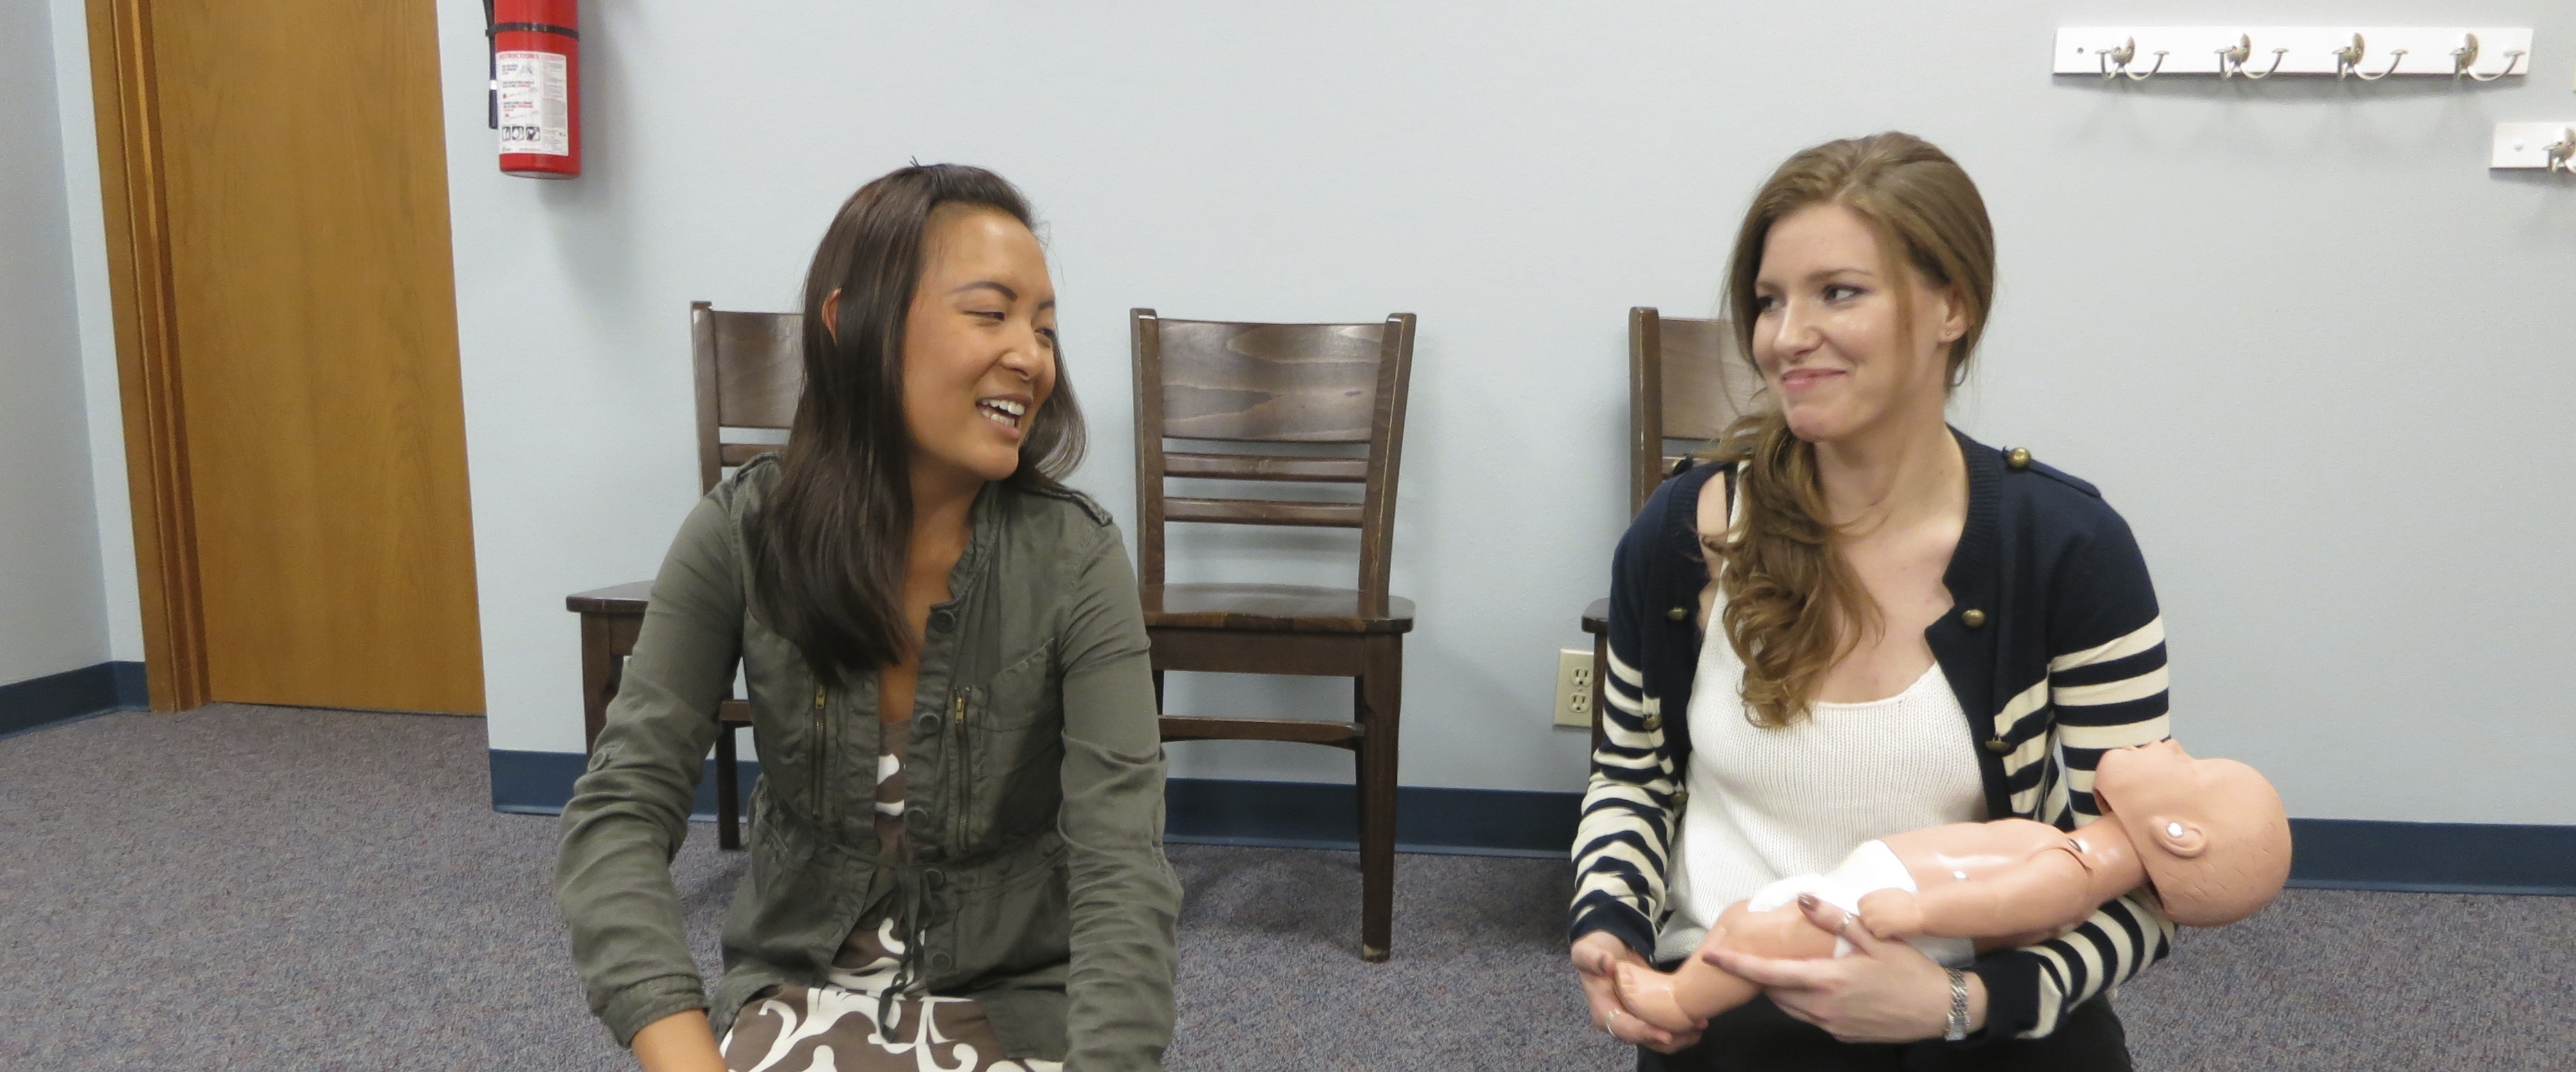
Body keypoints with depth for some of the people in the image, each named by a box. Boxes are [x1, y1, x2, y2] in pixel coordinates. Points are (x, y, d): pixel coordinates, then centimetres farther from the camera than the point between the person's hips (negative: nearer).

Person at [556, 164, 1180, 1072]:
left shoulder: (1077, 561, -15)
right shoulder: (740, 536, -10)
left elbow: (1123, 869, -21)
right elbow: (620, 810, -12)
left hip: (1013, 998, -1)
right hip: (799, 983, 1)